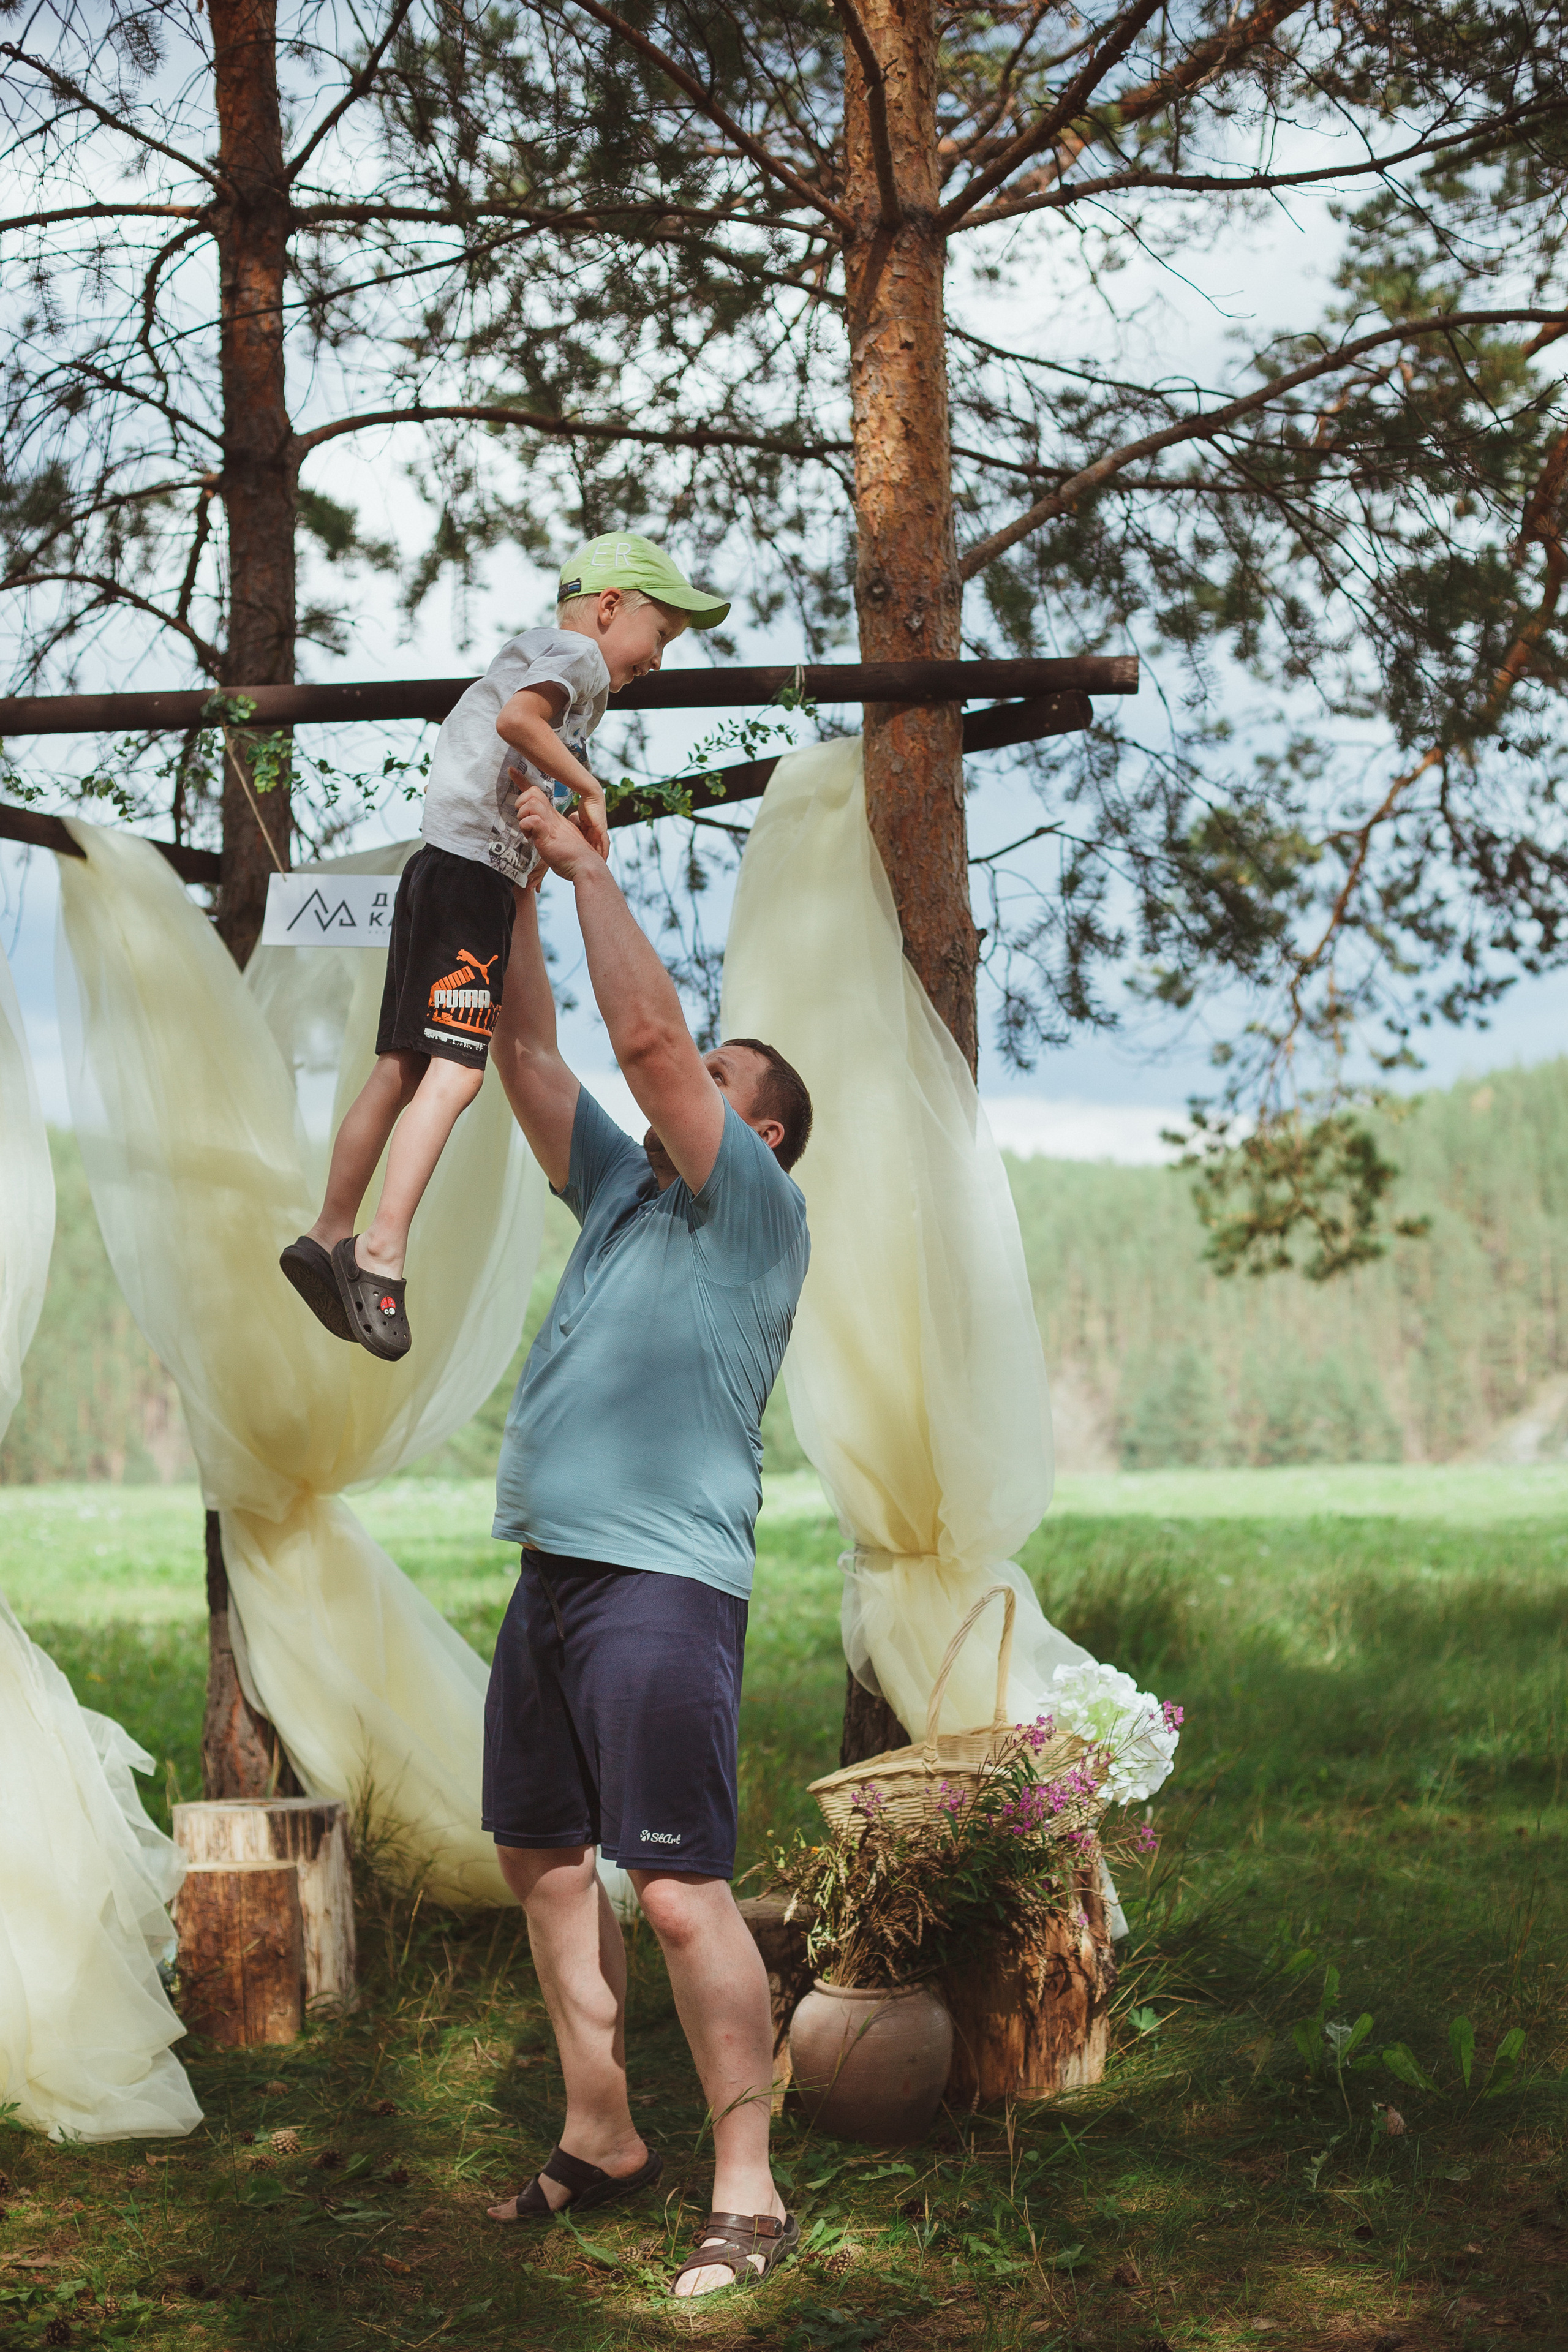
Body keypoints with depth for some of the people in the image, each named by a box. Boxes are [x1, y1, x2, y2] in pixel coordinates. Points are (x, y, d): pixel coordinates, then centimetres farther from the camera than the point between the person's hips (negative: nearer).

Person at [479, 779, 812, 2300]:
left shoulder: (755, 1209, -2)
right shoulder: (622, 1194, 19)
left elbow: (645, 1033, -13)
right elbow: (528, 1052, 18)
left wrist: (588, 864, -5)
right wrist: (523, 885, 12)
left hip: (663, 1585, -9)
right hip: (552, 1574, 9)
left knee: (680, 1889, -12)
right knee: (542, 1858, 13)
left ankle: (748, 2193, -6)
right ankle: (600, 2139, 25)